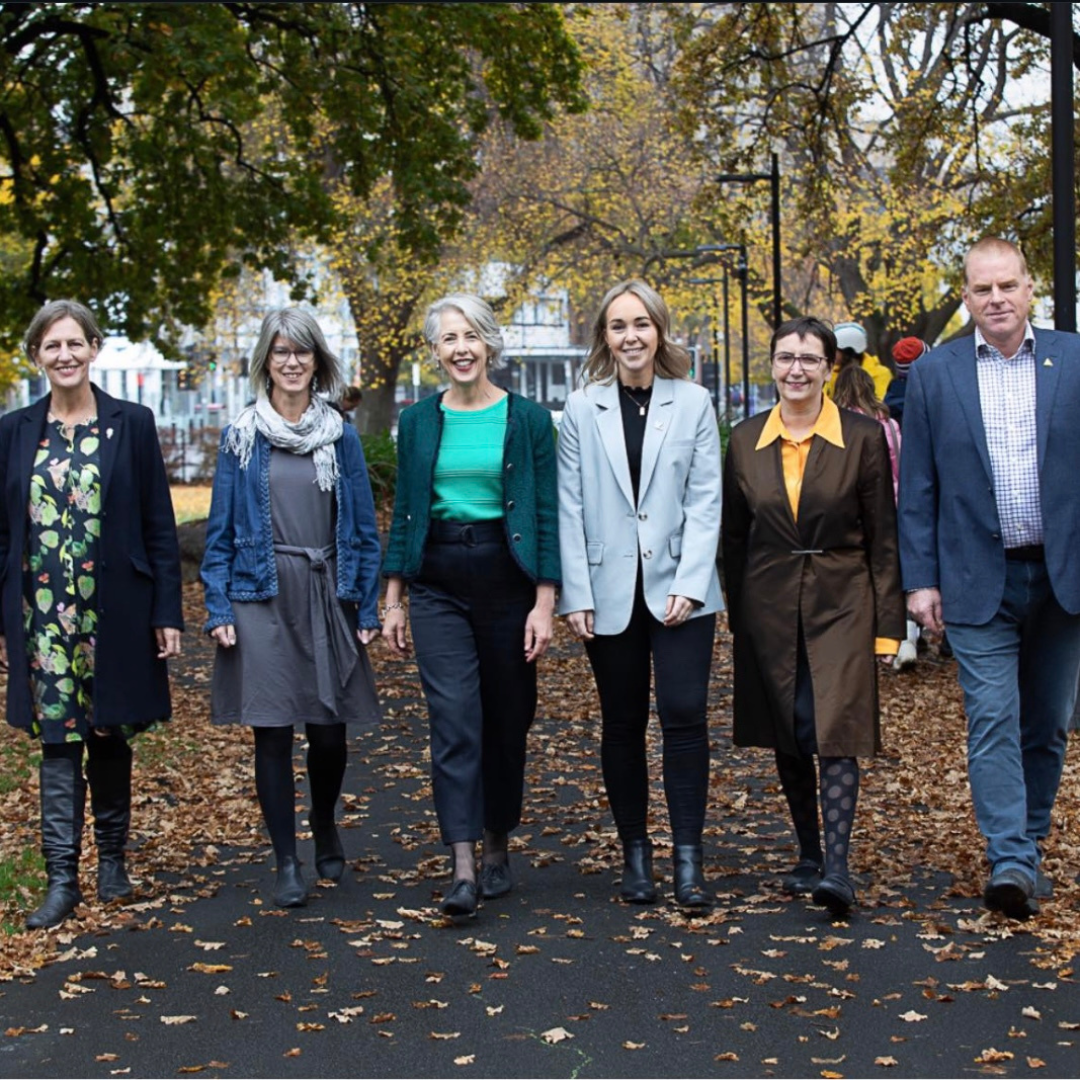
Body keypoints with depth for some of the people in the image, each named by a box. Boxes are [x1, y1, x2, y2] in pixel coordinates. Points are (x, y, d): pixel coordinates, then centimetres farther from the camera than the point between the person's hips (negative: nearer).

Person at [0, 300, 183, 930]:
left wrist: (168, 612, -5)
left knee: (111, 734, 9)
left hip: (116, 612, -1)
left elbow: (160, 525, -1)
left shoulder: (132, 424, 0)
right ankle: (63, 877, 4)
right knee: (58, 739, 1)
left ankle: (113, 857, 26)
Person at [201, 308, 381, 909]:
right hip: (261, 597, -1)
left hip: (327, 596, 1)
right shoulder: (243, 437, 4)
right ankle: (288, 864, 10)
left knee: (329, 730, 3)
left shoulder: (341, 436, 6)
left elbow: (364, 529, 7)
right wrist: (218, 609, -4)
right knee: (272, 734, -1)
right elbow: (221, 531, 4)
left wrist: (368, 609, 2)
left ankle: (326, 829, 32)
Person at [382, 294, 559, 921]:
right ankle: (463, 869, -11)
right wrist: (394, 599, 7)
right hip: (438, 582, 1)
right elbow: (404, 513, 11)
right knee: (454, 722, -9)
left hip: (506, 577, -1)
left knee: (506, 721, 7)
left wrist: (545, 603, -8)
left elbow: (547, 516, -2)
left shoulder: (528, 419, -1)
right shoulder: (418, 422, 6)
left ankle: (498, 850, 24)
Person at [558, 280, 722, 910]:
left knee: (685, 715, -8)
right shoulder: (583, 410, 4)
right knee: (623, 723, 8)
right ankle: (636, 854, 18)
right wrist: (576, 594, -4)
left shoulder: (693, 403, 3)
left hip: (679, 589, -1)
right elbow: (570, 509, 3)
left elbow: (705, 501, 0)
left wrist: (690, 585, -9)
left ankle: (689, 859, -2)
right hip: (611, 592, 1)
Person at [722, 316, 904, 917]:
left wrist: (888, 623, -5)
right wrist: (737, 615, 9)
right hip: (770, 606, 3)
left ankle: (838, 867, -13)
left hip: (841, 603, -3)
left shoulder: (863, 438, -4)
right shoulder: (746, 441, 4)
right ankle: (809, 854, 23)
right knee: (787, 737, 9)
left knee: (836, 731, -12)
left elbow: (883, 537, -2)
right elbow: (735, 535, 11)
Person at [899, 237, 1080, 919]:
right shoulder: (935, 374, 2)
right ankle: (1011, 862, -10)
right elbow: (918, 487, 3)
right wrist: (920, 579, -2)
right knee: (993, 721, -9)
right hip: (979, 579, -1)